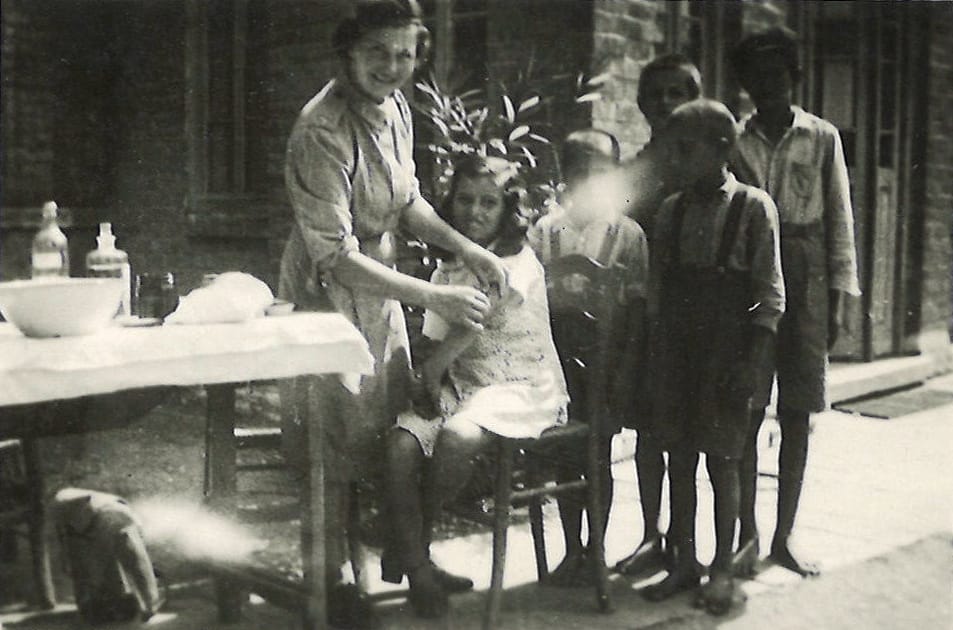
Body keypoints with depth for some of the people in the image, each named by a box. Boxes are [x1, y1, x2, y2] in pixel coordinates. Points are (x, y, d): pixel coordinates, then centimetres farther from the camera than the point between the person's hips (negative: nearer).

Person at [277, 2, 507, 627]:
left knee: (395, 424, 17)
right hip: (330, 294, -8)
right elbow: (336, 257, -29)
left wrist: (466, 248, -3)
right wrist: (434, 297, -30)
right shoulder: (324, 131, -28)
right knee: (338, 442, 4)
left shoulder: (394, 106, -3)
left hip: (380, 284, 8)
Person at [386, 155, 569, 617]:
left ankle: (414, 542, -9)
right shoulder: (446, 271, 12)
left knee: (456, 437, -35)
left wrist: (433, 369, -8)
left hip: (521, 388, -5)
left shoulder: (518, 263, -6)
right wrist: (429, 383, -9)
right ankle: (419, 569, -12)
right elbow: (437, 344, 10)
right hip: (460, 384, 6)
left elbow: (474, 324, -15)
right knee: (400, 445, -23)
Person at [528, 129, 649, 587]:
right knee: (565, 458, 10)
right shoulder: (544, 231, 1)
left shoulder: (627, 234, -2)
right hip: (558, 359, 2)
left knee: (599, 455, 8)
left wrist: (628, 368, -8)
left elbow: (637, 307, -3)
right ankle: (572, 550, 24)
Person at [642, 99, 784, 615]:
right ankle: (684, 561, 21)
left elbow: (770, 294, -6)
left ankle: (722, 568, 15)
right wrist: (657, 355, 4)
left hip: (725, 353, -4)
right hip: (676, 353, 4)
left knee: (722, 461, 2)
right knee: (678, 457, 9)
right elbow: (656, 290, 10)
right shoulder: (671, 210, 8)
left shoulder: (753, 207, -5)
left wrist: (750, 361, -13)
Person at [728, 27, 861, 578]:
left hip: (806, 276, 0)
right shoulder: (736, 141, 5)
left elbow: (839, 217, 4)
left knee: (797, 414, 5)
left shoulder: (822, 138, 4)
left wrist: (839, 294, -2)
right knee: (747, 412, 0)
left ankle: (784, 537, 15)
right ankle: (748, 534, 11)